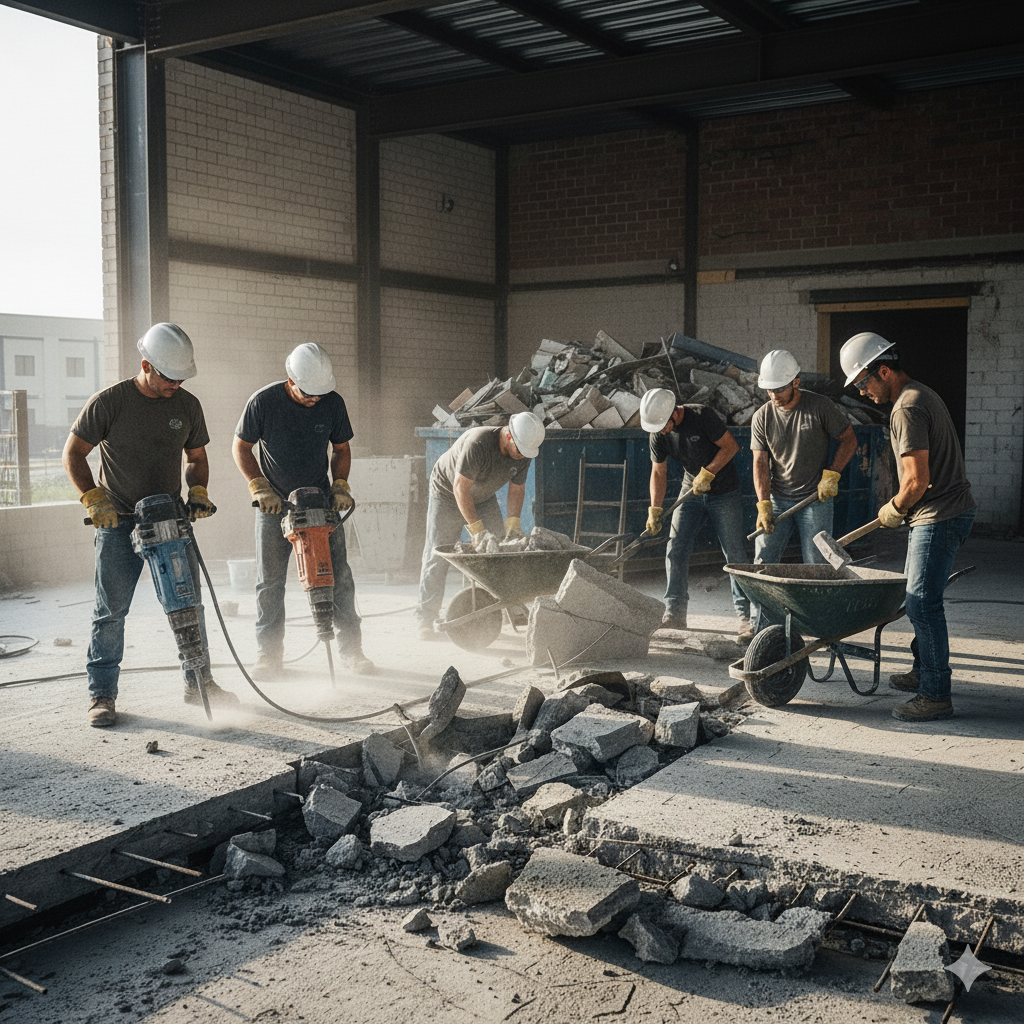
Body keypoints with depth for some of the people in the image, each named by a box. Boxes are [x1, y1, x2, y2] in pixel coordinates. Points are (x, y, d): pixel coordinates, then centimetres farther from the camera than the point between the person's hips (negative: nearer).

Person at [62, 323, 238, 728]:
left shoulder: (188, 405, 3)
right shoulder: (109, 402, -10)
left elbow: (196, 457, 14)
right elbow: (73, 454, -5)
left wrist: (198, 492, -3)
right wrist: (93, 498, -15)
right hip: (118, 522, -4)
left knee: (189, 604, 6)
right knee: (111, 610, -1)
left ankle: (198, 683, 19)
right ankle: (102, 693, 9)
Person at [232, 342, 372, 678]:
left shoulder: (333, 403, -6)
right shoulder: (263, 402, -13)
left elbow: (341, 449, 8)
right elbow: (241, 447, -1)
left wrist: (341, 485, -6)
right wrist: (259, 487, -12)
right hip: (275, 504, -1)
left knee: (339, 577, -2)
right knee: (270, 581, 1)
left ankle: (351, 648, 8)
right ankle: (270, 655, 11)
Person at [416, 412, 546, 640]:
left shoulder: (523, 453, -16)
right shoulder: (477, 443, -37)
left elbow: (517, 489, -4)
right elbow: (460, 488, -37)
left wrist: (513, 523, -20)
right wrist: (477, 530, -40)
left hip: (484, 498, 6)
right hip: (447, 494, -6)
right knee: (437, 556, -8)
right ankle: (425, 621, -5)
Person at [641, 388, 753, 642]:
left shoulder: (702, 416, -22)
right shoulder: (658, 434, -6)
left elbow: (730, 445, -16)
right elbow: (658, 472, 1)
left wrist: (707, 473, -21)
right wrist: (655, 509, -7)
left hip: (724, 492, -5)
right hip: (691, 492, 5)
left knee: (735, 554, -7)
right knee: (675, 550, -3)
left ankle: (746, 616, -3)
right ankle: (675, 614, 4)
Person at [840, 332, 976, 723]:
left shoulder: (907, 409, -19)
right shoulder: (921, 395, 15)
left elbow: (918, 480, -22)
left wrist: (893, 509, -5)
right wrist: (901, 507, 23)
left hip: (940, 517, -11)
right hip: (937, 513, 11)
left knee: (922, 602, -9)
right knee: (918, 597, 18)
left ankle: (937, 695, -4)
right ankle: (924, 671, 30)